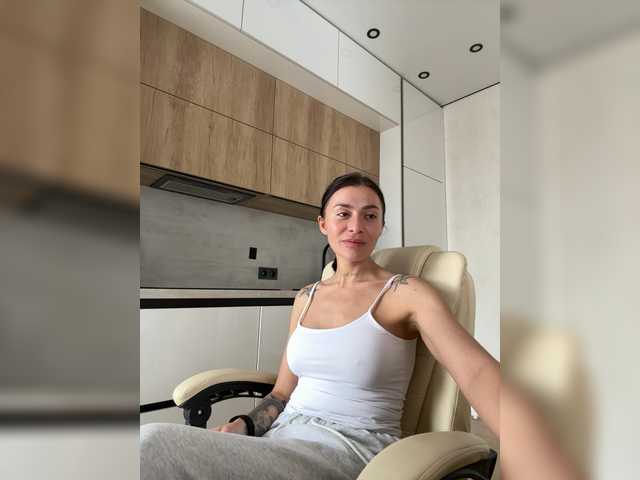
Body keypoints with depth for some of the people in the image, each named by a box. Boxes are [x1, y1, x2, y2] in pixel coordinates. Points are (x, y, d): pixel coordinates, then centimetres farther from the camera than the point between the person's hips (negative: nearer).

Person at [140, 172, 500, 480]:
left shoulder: (407, 293, -5)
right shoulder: (306, 298, 10)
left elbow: (477, 371, -19)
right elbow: (284, 392, 14)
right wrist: (242, 426, -5)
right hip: (283, 436, 5)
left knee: (155, 443, -22)